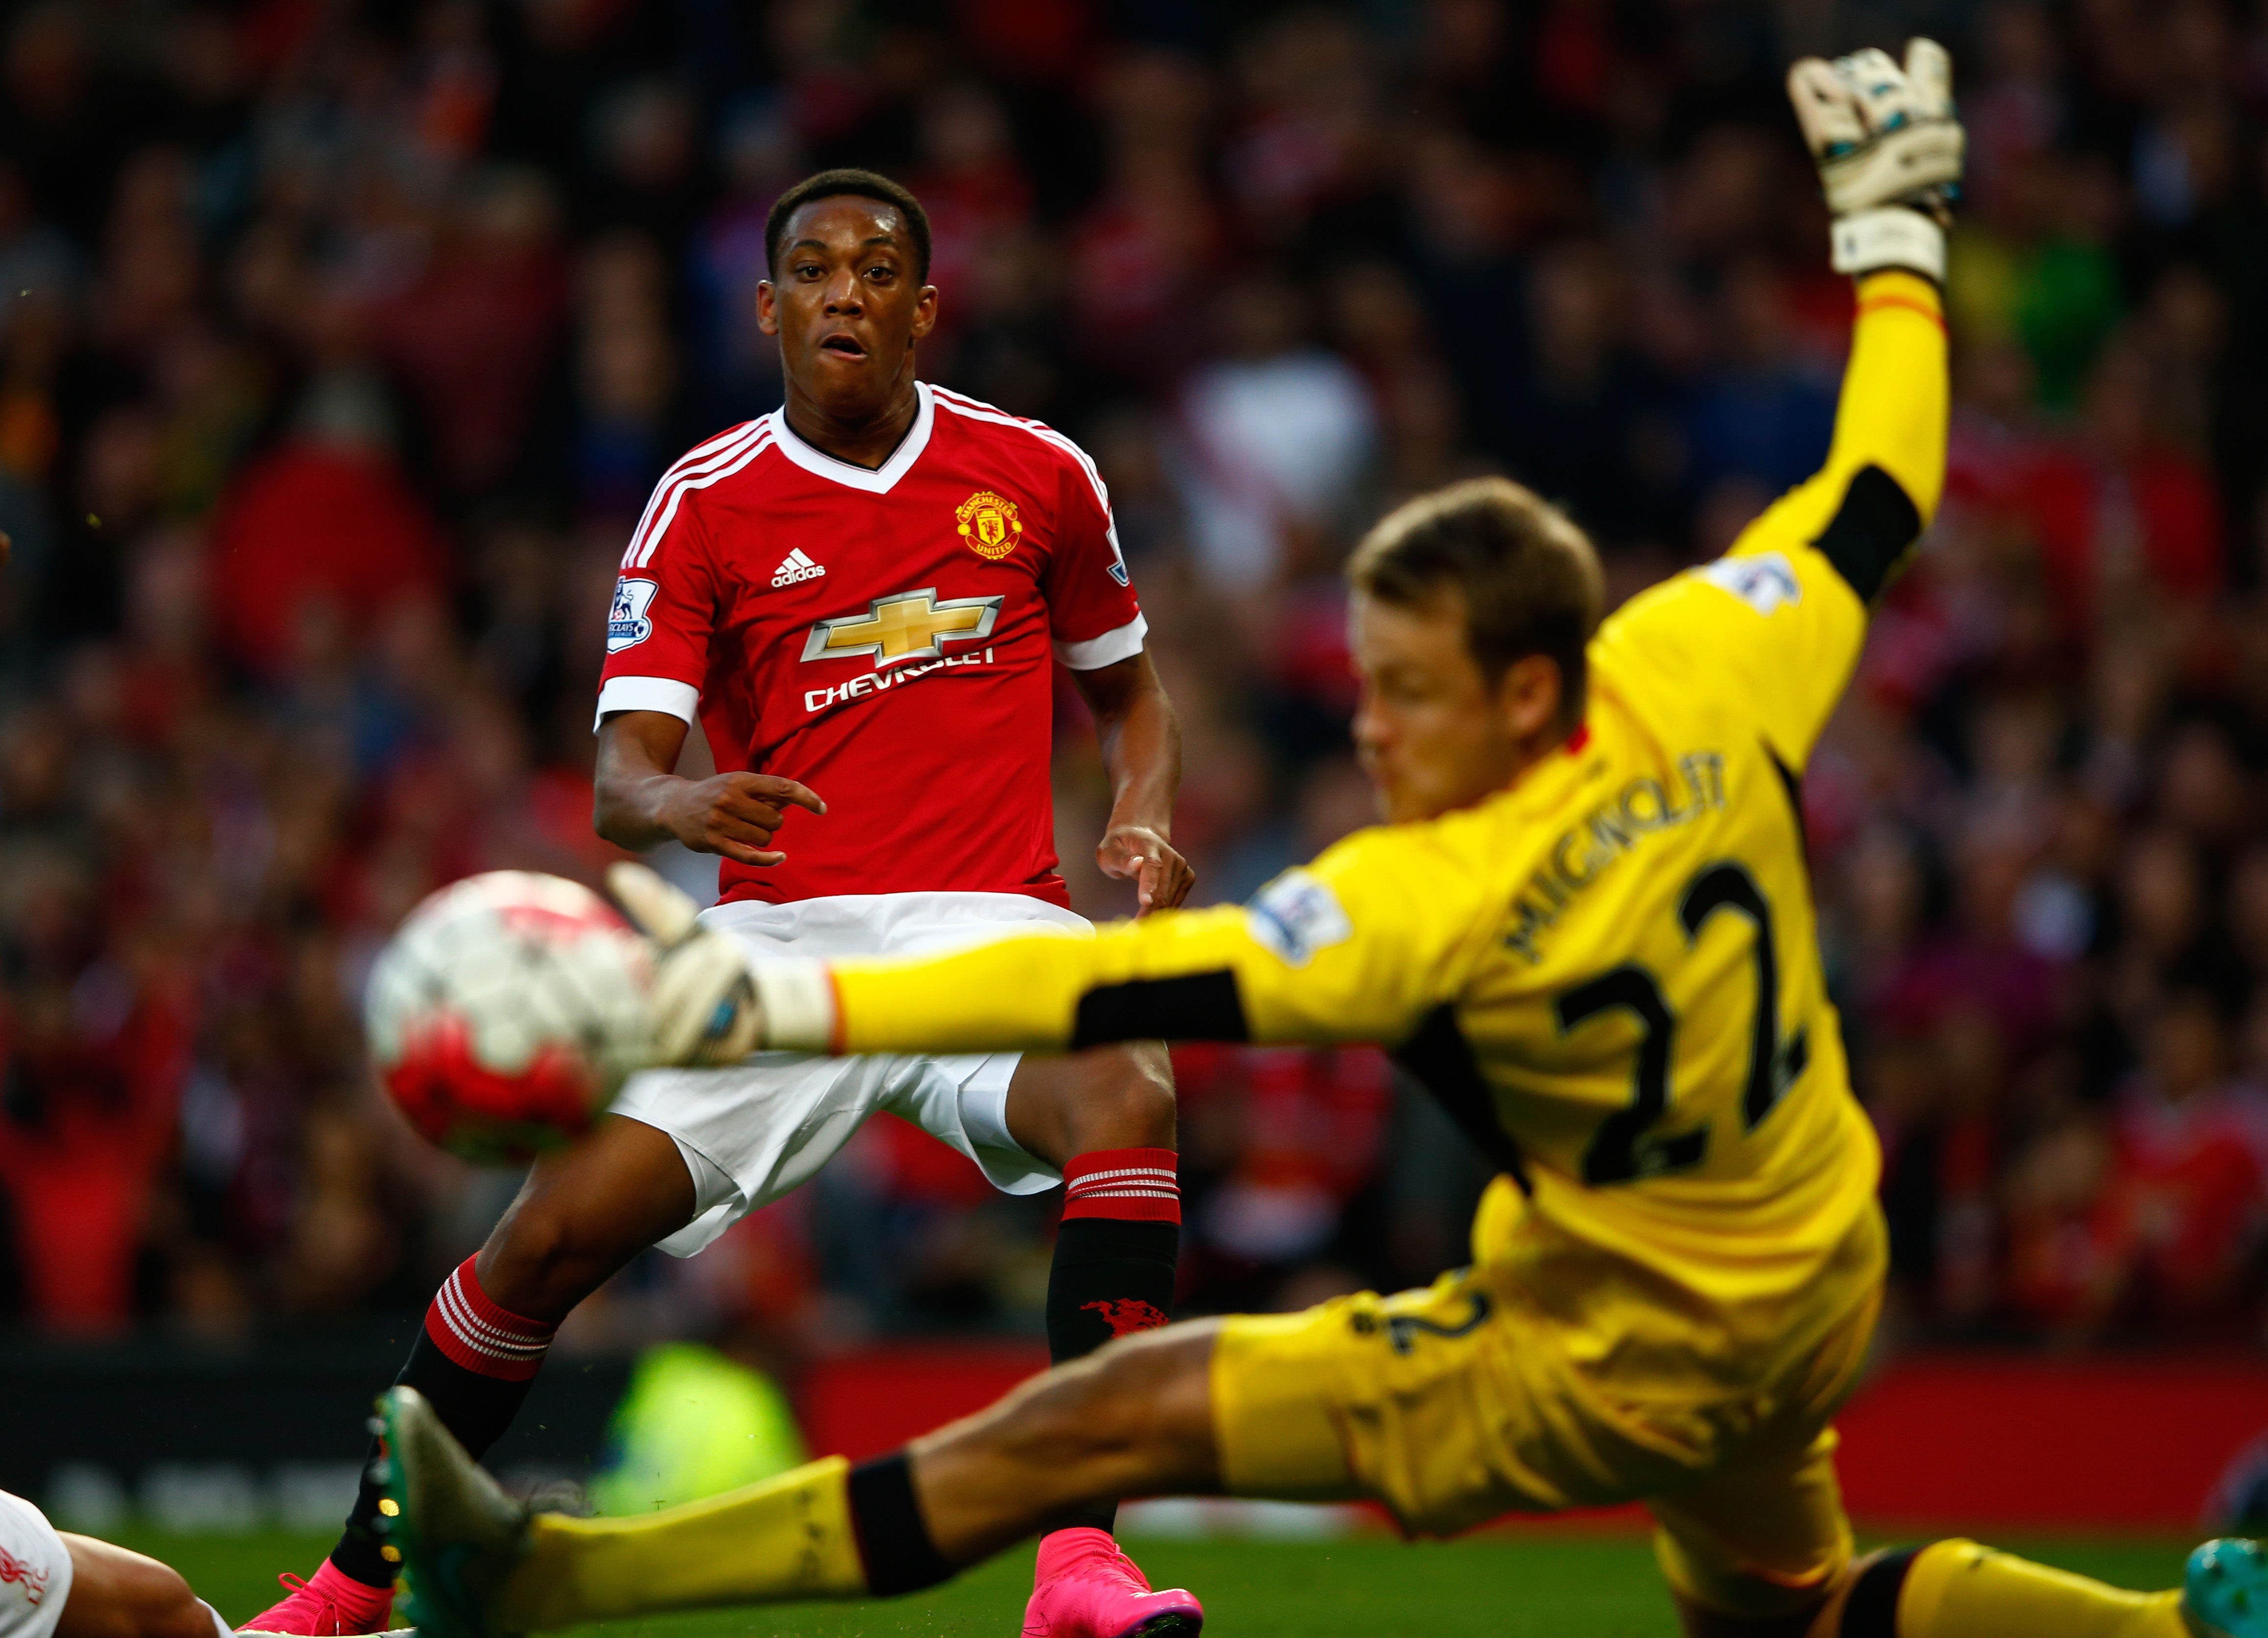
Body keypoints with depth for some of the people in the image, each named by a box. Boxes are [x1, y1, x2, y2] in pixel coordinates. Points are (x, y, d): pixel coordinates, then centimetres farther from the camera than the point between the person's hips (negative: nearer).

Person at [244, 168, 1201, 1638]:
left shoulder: (1037, 477, 7)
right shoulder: (707, 506, 3)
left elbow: (1130, 692, 22)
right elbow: (621, 777, -5)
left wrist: (1147, 822, 0)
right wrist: (673, 805, -29)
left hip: (991, 930, 0)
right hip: (781, 935, 0)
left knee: (1129, 1098, -34)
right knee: (558, 1227, -14)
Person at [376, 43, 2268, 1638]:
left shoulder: (1443, 901, -31)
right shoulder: (1706, 677, -12)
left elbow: (1122, 990, -37)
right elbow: (1877, 493, 5)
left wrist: (776, 1002, -40)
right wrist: (1893, 227, 20)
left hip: (1621, 1353, -8)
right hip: (1813, 1295, 8)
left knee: (1101, 1421, -12)